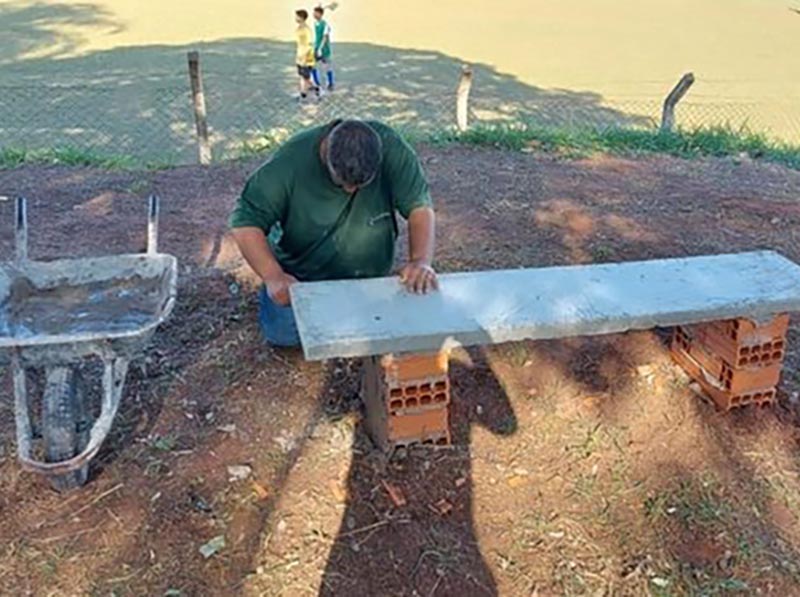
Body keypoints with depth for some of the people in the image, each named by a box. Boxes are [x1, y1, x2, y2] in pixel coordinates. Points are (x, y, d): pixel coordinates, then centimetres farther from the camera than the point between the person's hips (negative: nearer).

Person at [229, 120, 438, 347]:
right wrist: (273, 276, -38)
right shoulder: (290, 163, -29)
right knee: (284, 334, -11)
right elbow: (245, 222, -25)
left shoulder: (392, 149, -25)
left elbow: (420, 206, -21)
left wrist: (421, 261, -38)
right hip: (300, 275, -1)